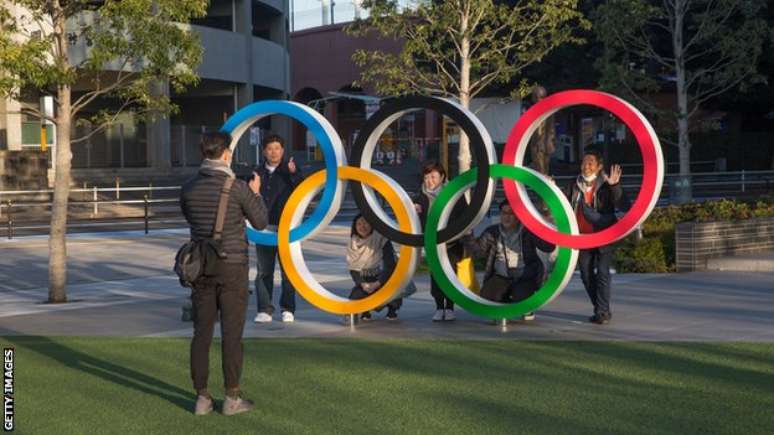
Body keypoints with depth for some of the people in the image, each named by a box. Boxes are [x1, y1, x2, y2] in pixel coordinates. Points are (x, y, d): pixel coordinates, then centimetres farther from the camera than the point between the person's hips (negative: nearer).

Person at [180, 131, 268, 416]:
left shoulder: (189, 189, 0)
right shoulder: (238, 188, -12)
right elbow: (260, 222, -1)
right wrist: (255, 193, 16)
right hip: (232, 267, -4)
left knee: (201, 332, 7)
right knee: (231, 333, 1)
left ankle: (202, 397, 9)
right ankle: (232, 398, 5)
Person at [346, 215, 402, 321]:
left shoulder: (381, 240, -17)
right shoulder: (353, 244, -4)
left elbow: (390, 265, -21)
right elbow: (353, 269, -1)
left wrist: (377, 284, -30)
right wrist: (363, 284, -20)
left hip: (382, 281, -3)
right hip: (364, 281, 3)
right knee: (354, 299, -25)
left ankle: (392, 308, -4)